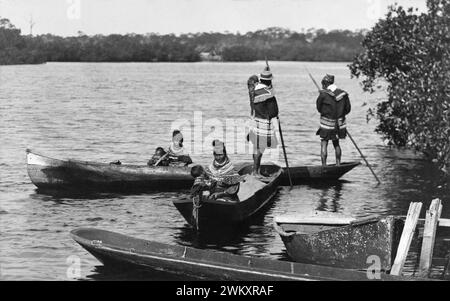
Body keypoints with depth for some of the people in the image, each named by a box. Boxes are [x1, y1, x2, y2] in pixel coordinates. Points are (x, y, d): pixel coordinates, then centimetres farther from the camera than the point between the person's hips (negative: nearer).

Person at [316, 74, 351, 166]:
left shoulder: (323, 94, -12)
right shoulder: (343, 94, 0)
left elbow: (319, 108, -2)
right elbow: (348, 109, 6)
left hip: (326, 124, -5)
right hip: (339, 124, 5)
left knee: (324, 144, 3)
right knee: (336, 144, 19)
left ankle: (324, 166, -2)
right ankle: (338, 164, 20)